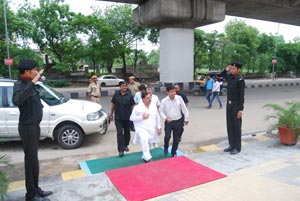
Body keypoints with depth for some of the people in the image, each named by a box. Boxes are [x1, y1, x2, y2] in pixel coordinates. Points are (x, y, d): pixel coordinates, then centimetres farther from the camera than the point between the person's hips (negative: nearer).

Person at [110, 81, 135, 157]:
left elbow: (132, 106, -1)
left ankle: (125, 145, 37)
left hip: (127, 117, 1)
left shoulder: (129, 95, -5)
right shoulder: (116, 94, -2)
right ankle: (121, 150, -2)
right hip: (118, 117, 0)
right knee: (119, 133, -5)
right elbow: (113, 104, 6)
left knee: (127, 132, 14)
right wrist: (111, 114, 7)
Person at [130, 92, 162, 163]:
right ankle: (148, 158, -23)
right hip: (141, 128, -5)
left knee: (147, 143, 16)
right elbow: (132, 118, -7)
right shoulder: (137, 107, -9)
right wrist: (142, 117, -15)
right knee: (144, 140, -28)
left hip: (151, 129, 5)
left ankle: (144, 157, 38)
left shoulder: (154, 107, 6)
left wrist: (159, 128, 13)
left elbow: (157, 118, 15)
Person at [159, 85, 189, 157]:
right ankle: (166, 147, 21)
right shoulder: (164, 101, -11)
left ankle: (174, 152, 30)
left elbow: (184, 109, 1)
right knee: (167, 136, -13)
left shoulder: (179, 98, -9)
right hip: (168, 121, -1)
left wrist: (186, 118, 5)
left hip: (178, 121, 2)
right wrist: (165, 118, -17)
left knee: (176, 138, 10)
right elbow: (161, 111, -3)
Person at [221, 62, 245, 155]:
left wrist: (240, 110, -19)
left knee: (236, 126, 1)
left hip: (236, 105, -7)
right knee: (229, 125, 11)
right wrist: (226, 69, 7)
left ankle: (237, 147, 12)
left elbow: (241, 95, -17)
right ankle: (232, 145, 23)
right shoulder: (230, 77, 6)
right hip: (229, 104, 7)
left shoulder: (240, 80, -15)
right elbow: (222, 75, 28)